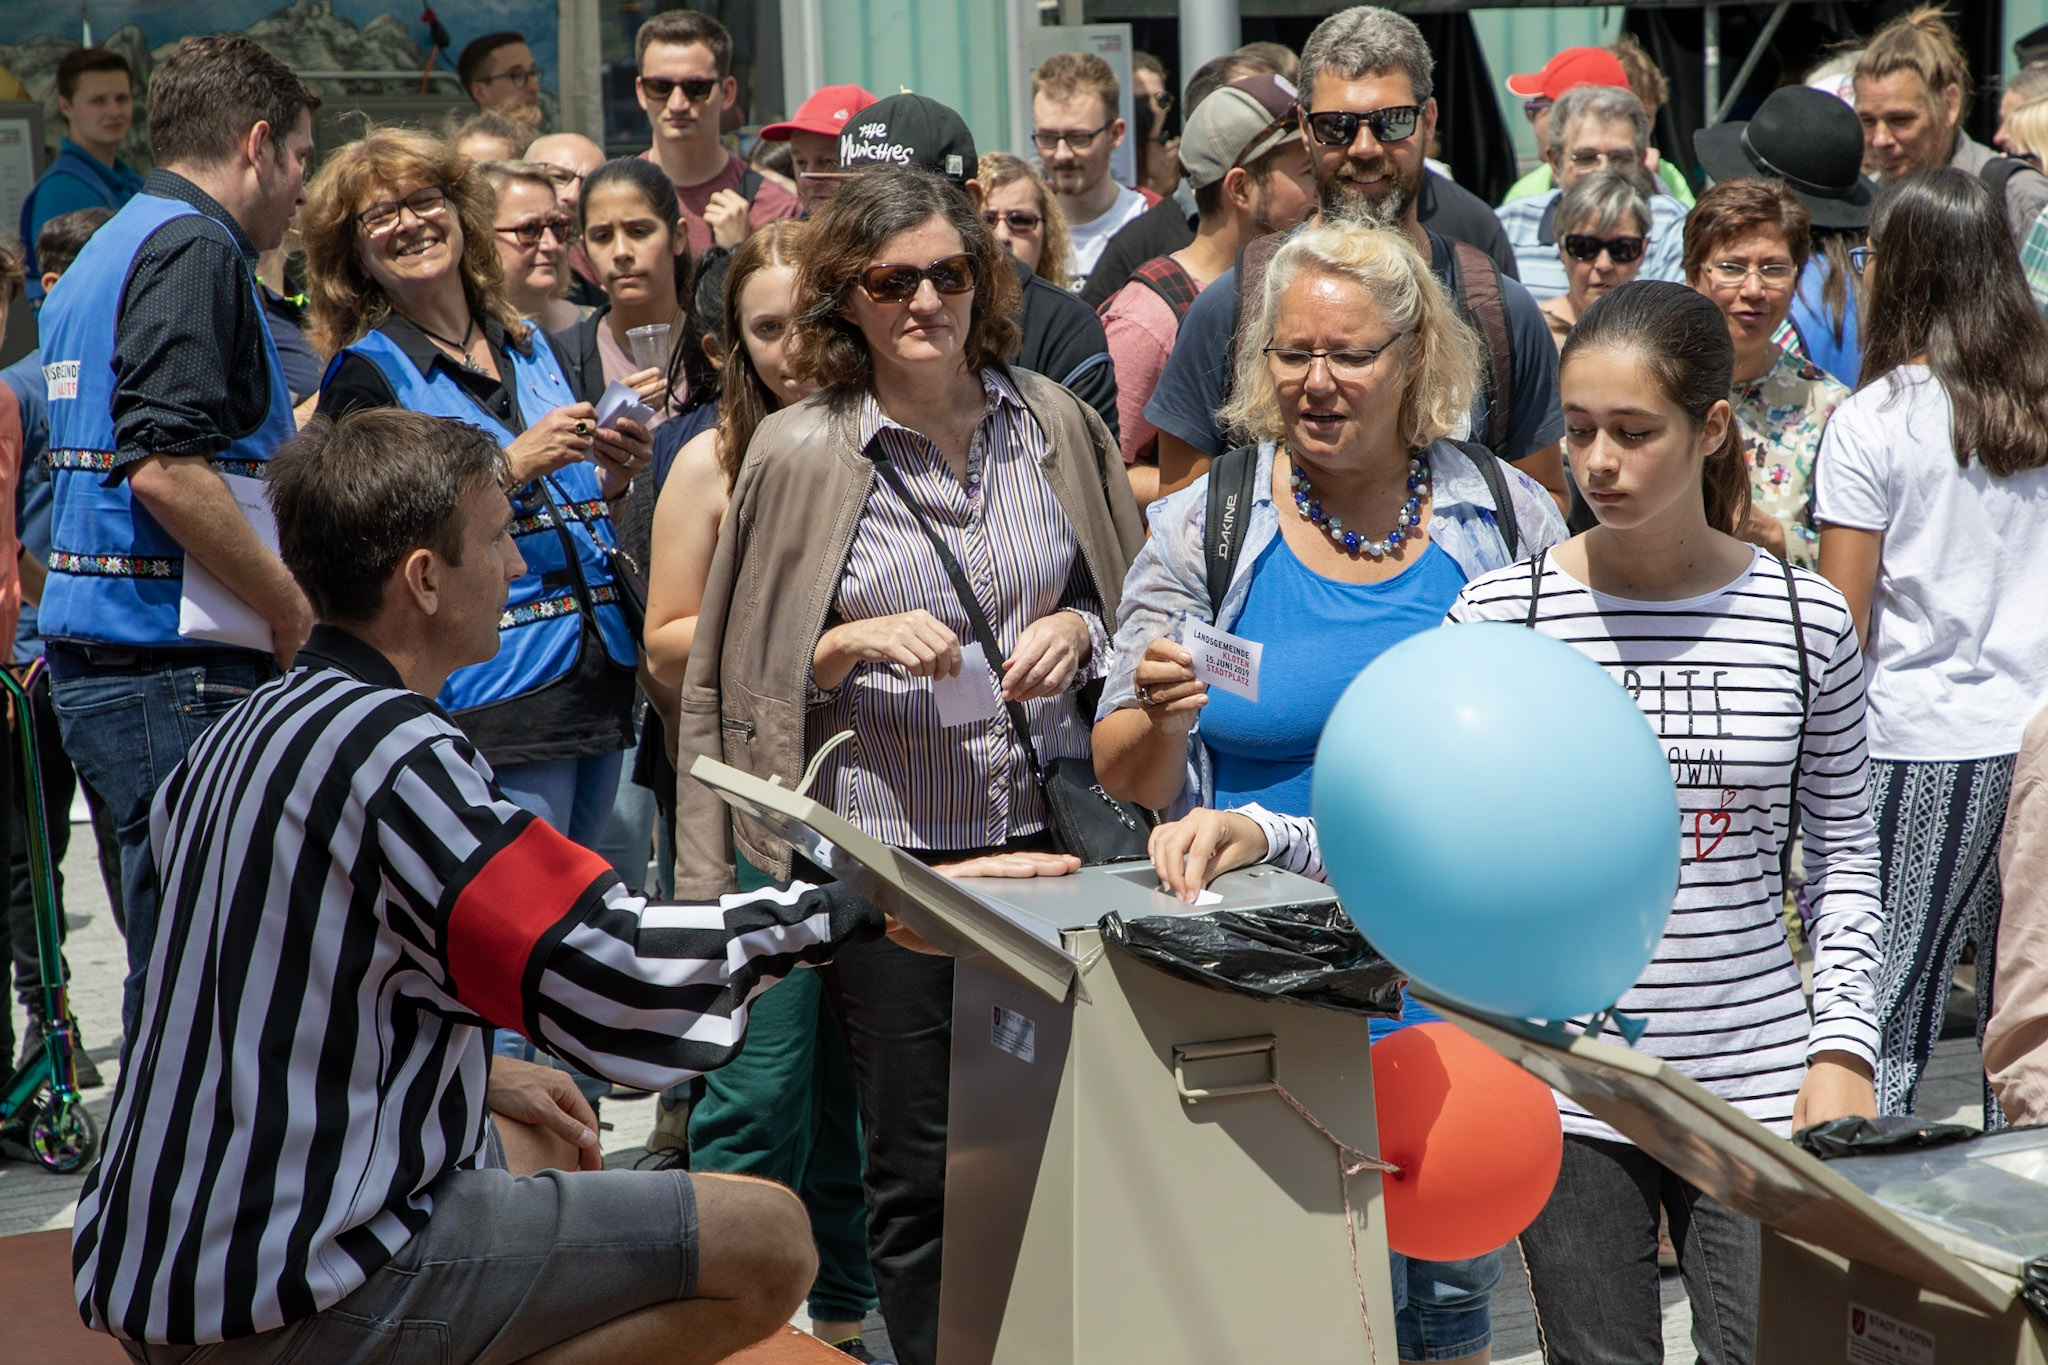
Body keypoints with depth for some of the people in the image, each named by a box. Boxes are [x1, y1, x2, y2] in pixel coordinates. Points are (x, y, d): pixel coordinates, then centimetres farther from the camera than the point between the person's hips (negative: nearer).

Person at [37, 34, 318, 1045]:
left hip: (91, 659, 10)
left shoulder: (106, 251, 20)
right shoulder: (196, 249, -11)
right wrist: (297, 610, -14)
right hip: (179, 672, -10)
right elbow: (167, 469, -22)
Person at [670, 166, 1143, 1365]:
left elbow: (1133, 610, 15)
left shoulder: (1054, 423, 5)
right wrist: (863, 643, -14)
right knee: (920, 1173, 4)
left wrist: (1076, 632, -5)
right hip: (888, 847, -2)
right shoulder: (800, 454, -2)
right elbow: (748, 668, 3)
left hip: (1049, 831, 2)